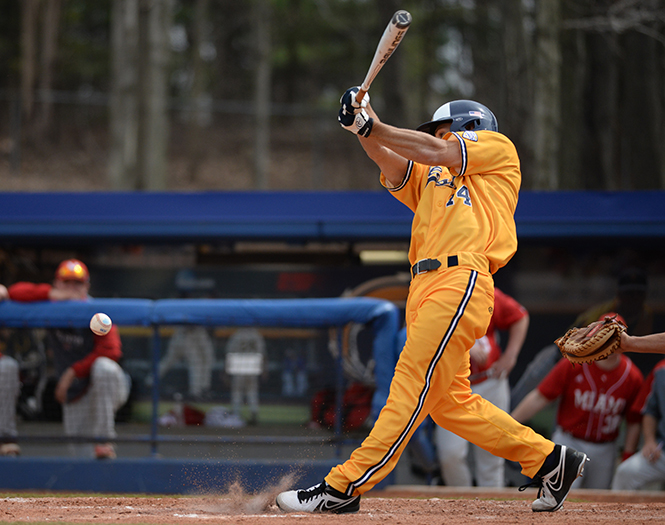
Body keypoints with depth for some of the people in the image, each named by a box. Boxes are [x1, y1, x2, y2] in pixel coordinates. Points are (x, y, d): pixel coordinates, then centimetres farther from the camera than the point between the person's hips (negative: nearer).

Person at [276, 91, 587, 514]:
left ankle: (344, 487, -18)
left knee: (413, 388, -12)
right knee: (450, 403, 7)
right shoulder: (430, 179, 31)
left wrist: (372, 127, 3)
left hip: (461, 283, -9)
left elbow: (436, 153, 1)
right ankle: (549, 460, 16)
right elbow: (394, 164, 13)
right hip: (426, 289, 9)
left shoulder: (498, 147, 14)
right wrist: (366, 129, -4)